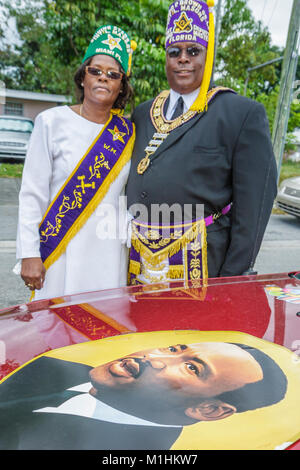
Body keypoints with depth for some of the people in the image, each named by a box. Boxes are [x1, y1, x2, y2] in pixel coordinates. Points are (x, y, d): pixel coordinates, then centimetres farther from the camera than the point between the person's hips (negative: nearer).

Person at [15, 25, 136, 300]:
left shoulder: (126, 132, 6)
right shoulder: (52, 122, -1)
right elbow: (32, 194, -3)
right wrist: (29, 254, -6)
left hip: (110, 257, 3)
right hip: (61, 254, -2)